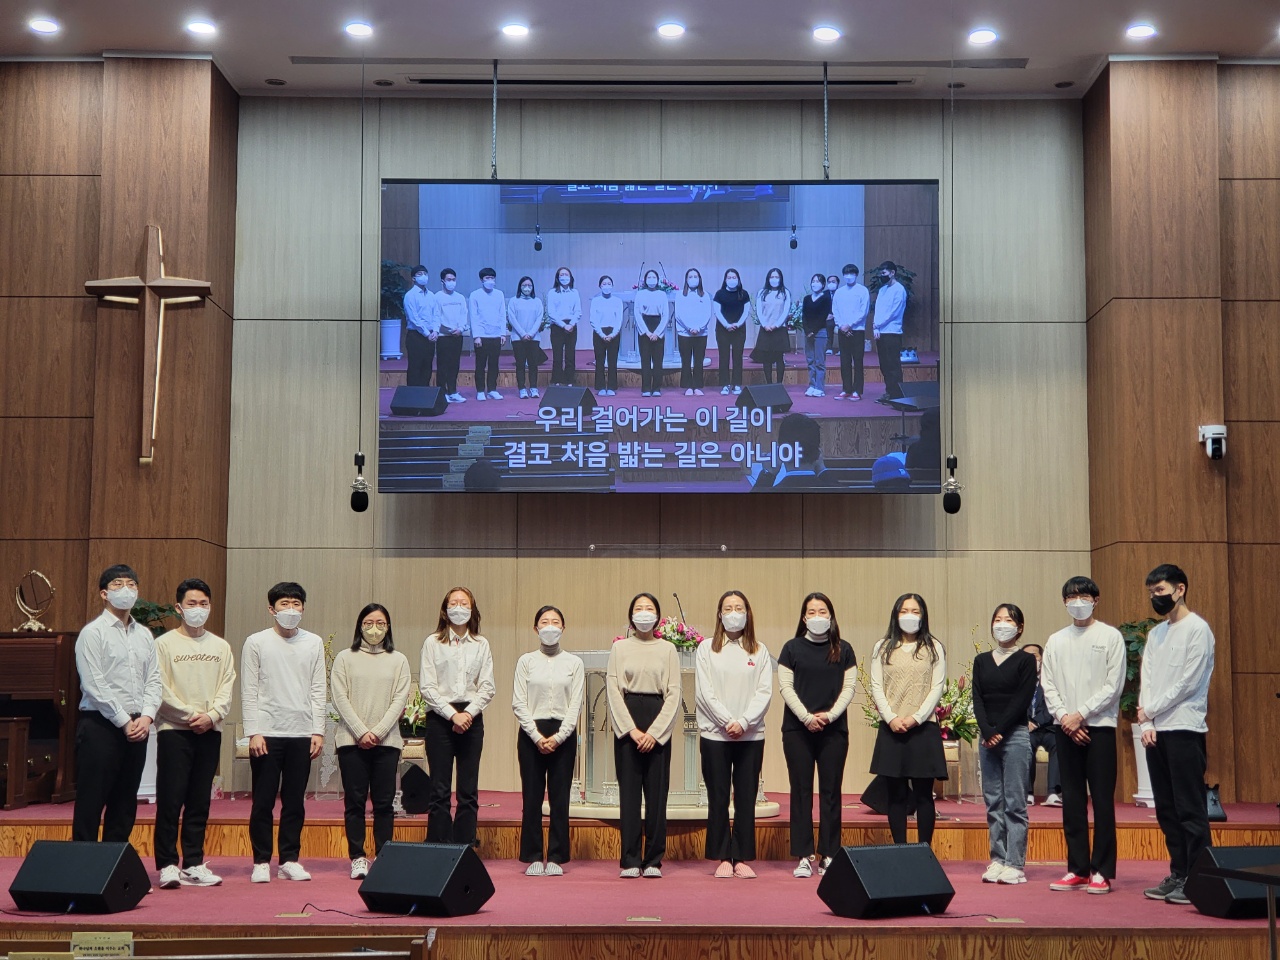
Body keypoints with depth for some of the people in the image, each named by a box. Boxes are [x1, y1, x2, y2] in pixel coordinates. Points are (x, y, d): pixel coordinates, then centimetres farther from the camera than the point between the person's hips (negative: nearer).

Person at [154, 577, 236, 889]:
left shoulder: (221, 647, 12)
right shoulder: (165, 644, 1)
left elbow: (227, 687, 6)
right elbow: (160, 689, -6)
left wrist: (211, 715, -11)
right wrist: (190, 715, -12)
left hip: (209, 732, 4)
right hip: (173, 730, -3)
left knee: (200, 802, 6)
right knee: (170, 800, -5)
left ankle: (193, 864, 11)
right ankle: (167, 865, 1)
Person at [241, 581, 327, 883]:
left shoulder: (314, 643, 8)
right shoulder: (256, 642, 1)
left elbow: (318, 690, 8)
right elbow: (248, 692, -1)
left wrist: (318, 731, 2)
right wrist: (253, 732, -8)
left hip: (301, 733, 2)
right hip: (267, 733, -2)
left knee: (295, 801, 6)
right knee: (263, 801, 2)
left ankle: (289, 860, 14)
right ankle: (261, 862, 10)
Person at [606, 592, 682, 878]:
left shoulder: (668, 649, 6)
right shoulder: (619, 648, 6)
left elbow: (674, 694, 1)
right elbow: (613, 690, 1)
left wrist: (654, 732, -8)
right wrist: (632, 730, -9)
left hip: (658, 723, 0)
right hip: (626, 722, 0)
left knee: (657, 791, 0)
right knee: (629, 791, -1)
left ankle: (653, 860, 7)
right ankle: (630, 860, 4)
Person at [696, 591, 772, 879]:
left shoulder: (759, 651, 8)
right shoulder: (707, 648, 5)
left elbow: (764, 692, 0)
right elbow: (705, 692, -2)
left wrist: (744, 722, -13)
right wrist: (728, 721, -12)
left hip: (750, 735, 1)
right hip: (715, 734, -1)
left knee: (746, 798, 3)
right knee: (718, 799, 1)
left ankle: (743, 858, 8)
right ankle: (723, 858, 8)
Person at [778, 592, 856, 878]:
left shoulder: (843, 649, 8)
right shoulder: (792, 648, 6)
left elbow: (849, 687, 4)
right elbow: (785, 686, 0)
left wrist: (830, 715, -10)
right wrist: (806, 717, -11)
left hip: (834, 730, 1)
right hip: (797, 729, -1)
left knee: (831, 792, 2)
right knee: (801, 791, 0)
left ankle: (829, 856, 7)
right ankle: (803, 857, 3)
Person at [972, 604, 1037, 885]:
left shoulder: (1025, 660, 0)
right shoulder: (981, 661, 12)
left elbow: (1022, 700, -8)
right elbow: (977, 699, 4)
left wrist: (999, 731, -14)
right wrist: (987, 731, -10)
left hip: (1015, 735, -4)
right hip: (986, 736, 4)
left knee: (1014, 803, -3)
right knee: (993, 801, 6)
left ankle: (1015, 864, 0)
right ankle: (998, 860, 11)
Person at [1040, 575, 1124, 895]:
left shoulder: (1111, 637, 1)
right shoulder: (1056, 641, 12)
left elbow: (1113, 685, -6)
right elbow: (1048, 686, 7)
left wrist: (1081, 714, -11)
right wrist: (1064, 717, -8)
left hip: (1100, 726, -4)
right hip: (1066, 728, 4)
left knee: (1102, 800, -2)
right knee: (1072, 801, 6)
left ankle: (1102, 871, 4)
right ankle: (1077, 869, 12)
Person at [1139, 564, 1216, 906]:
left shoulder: (1197, 629, -5)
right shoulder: (1155, 634, 17)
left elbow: (1188, 682, -12)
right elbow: (1146, 682, 12)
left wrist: (1151, 710, -7)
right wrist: (1145, 724, -1)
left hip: (1185, 730, -7)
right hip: (1155, 732, 7)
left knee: (1190, 808, -7)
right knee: (1166, 808, 8)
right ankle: (1178, 875, 14)